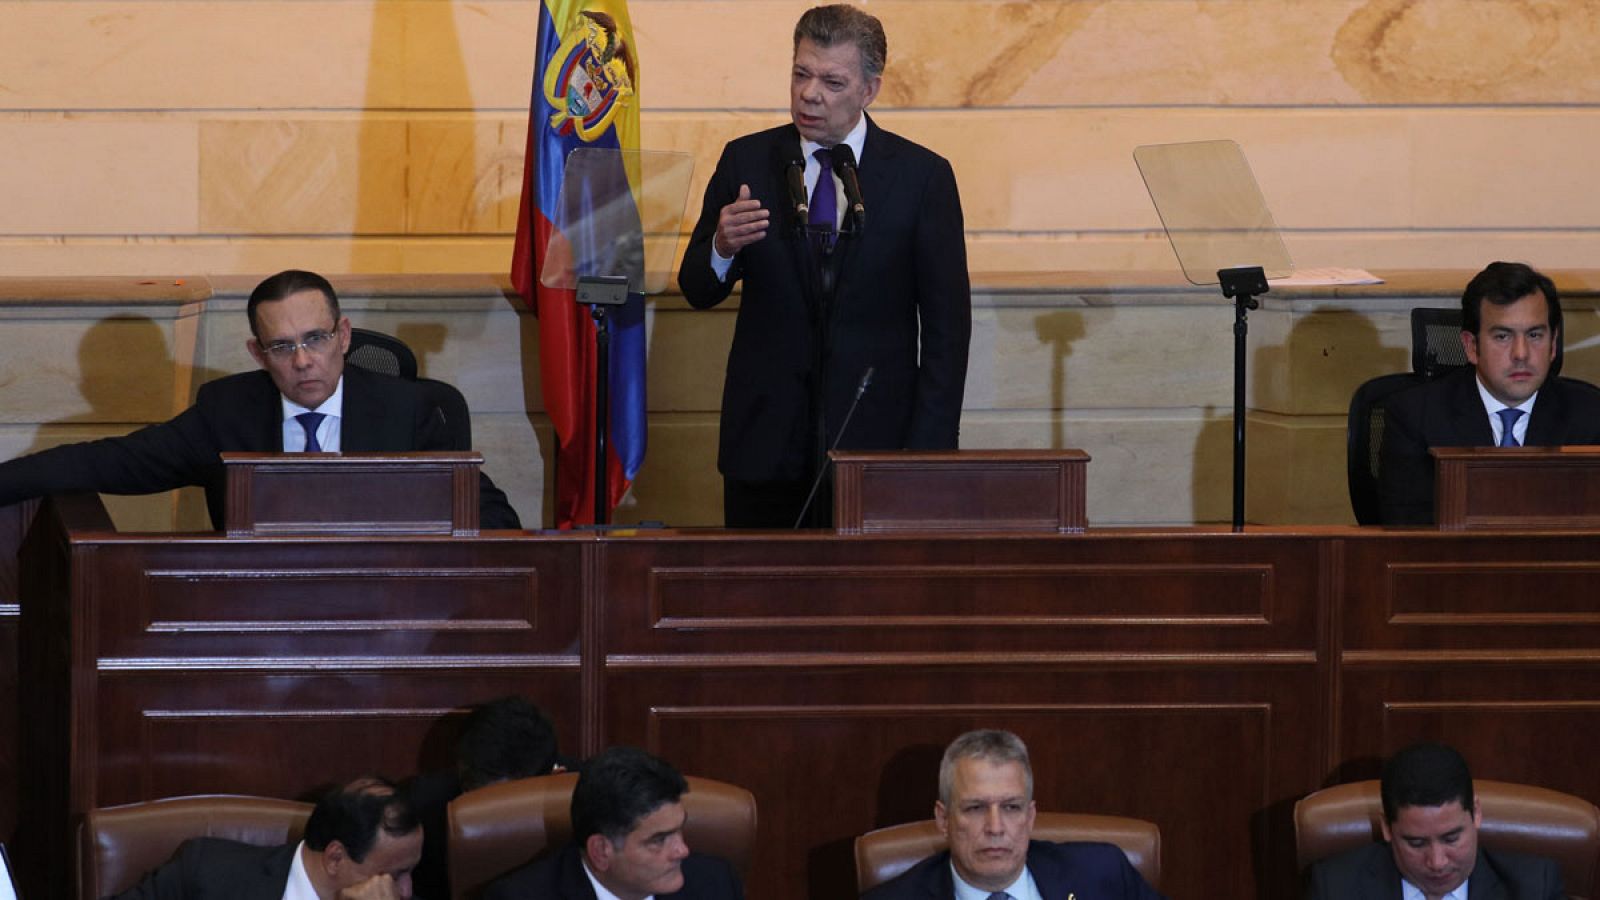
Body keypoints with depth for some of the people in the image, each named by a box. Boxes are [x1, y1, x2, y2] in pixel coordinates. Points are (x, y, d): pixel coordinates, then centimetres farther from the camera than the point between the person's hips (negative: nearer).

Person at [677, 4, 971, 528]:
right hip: (767, 441, 2)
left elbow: (947, 326, 2)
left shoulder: (922, 176, 1)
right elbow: (697, 292, 5)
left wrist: (929, 451, -5)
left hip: (874, 442, -2)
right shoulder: (747, 162, 6)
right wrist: (723, 247, -19)